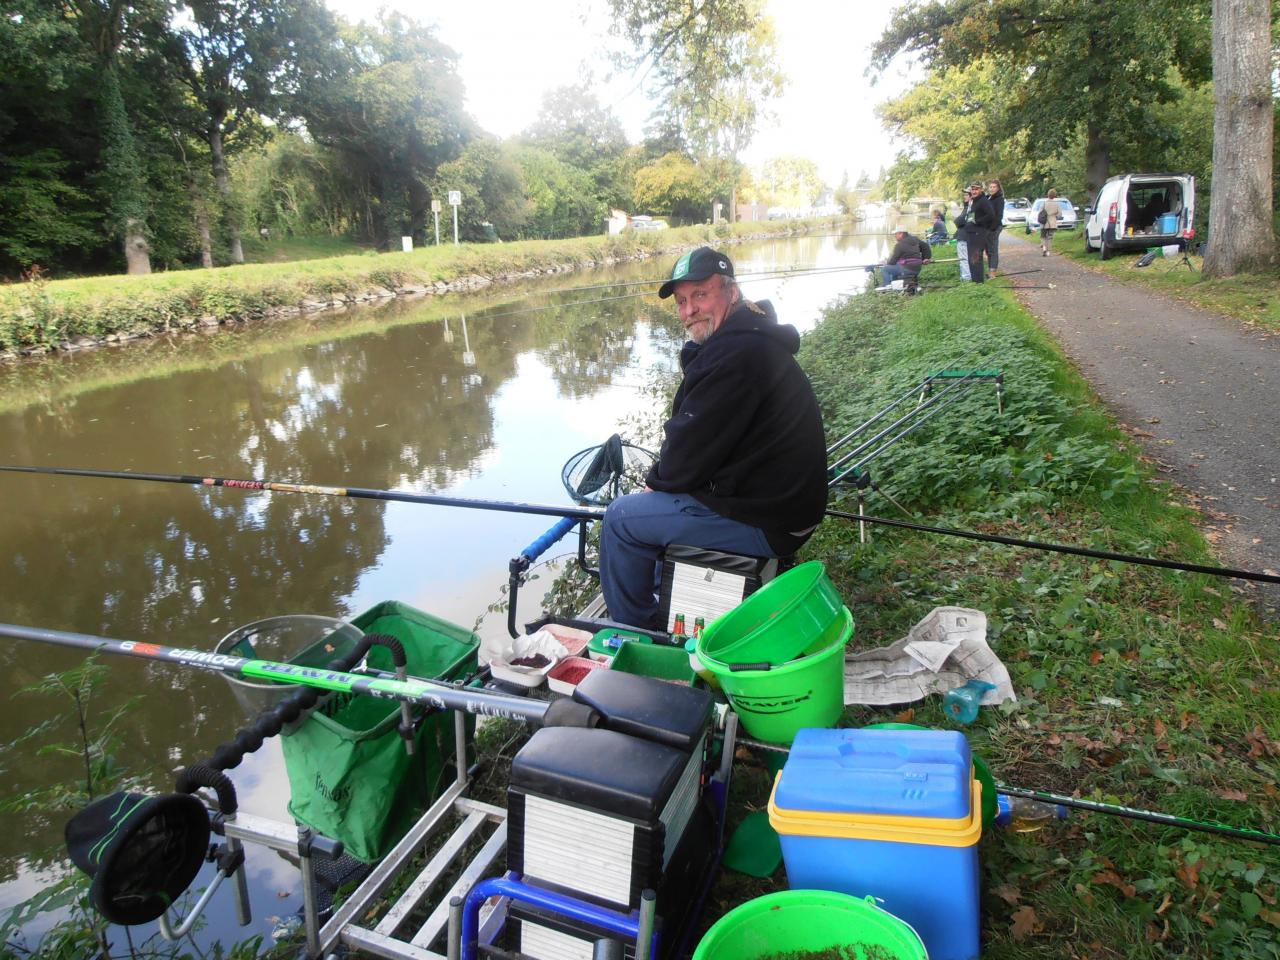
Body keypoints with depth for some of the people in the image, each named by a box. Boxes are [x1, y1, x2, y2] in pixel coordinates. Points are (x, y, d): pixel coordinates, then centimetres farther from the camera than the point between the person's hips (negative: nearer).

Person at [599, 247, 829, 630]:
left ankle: (634, 632, 16)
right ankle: (660, 606, 39)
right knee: (655, 499, 27)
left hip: (764, 523, -11)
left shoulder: (737, 353, -24)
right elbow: (698, 436, 17)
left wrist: (657, 480, -1)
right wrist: (660, 481, 7)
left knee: (620, 517, -2)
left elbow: (691, 448, -21)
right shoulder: (752, 340, 12)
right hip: (780, 499, 11)